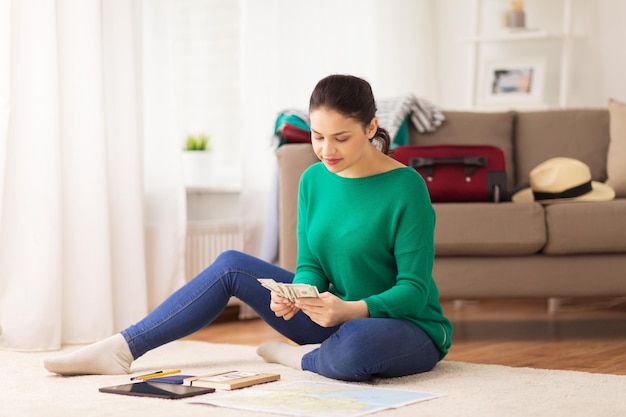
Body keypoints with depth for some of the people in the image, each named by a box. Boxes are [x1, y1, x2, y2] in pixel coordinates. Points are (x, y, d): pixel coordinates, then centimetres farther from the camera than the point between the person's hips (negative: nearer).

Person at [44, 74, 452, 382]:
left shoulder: (406, 188, -18)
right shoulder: (314, 179, 0)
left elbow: (414, 288, -19)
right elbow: (310, 264, 2)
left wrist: (352, 310, -35)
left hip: (410, 327, -6)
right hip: (337, 316, 6)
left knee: (354, 346, -43)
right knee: (231, 265, -3)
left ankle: (299, 358, -10)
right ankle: (122, 350, -4)